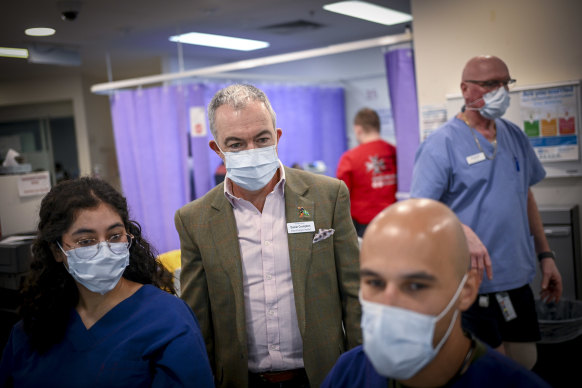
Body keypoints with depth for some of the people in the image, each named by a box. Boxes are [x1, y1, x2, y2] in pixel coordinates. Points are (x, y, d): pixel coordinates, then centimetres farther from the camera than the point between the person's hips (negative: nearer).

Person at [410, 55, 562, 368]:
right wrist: (463, 232, -35)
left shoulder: (515, 136, 9)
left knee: (526, 362, 16)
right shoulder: (441, 143, -12)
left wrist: (545, 255, 15)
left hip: (518, 279, 7)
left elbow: (526, 198, 17)